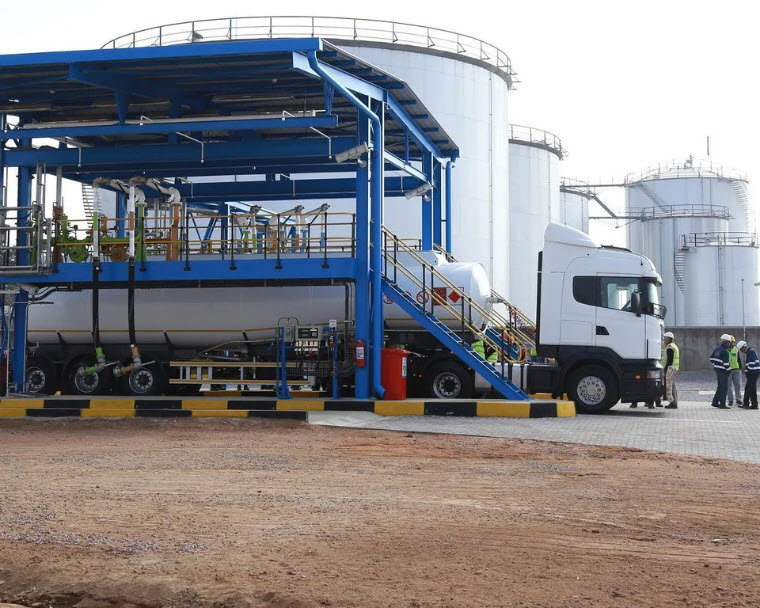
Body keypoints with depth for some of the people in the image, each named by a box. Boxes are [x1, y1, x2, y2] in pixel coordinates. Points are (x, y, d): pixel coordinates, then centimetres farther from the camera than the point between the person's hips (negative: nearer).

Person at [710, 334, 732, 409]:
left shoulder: (717, 349, 9)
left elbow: (711, 358, 16)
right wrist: (728, 370, -7)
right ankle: (722, 404, 0)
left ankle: (715, 402, 20)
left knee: (720, 386, 18)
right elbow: (726, 363, -21)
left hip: (717, 370, 9)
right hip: (723, 371, -9)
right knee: (724, 388, -2)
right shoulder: (724, 351, -19)